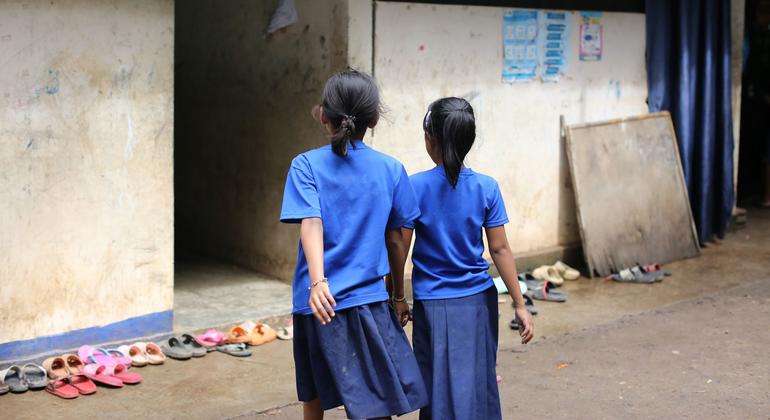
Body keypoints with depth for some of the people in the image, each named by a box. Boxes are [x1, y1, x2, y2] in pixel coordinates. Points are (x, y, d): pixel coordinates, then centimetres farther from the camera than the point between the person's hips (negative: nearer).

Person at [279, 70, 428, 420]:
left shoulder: (306, 165, -3)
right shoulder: (391, 169, 1)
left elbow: (311, 223, -18)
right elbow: (397, 238, 6)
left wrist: (318, 282, -30)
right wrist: (398, 290, 19)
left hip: (320, 299, 1)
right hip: (369, 300, -1)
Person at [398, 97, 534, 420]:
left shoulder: (415, 187, -10)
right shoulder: (486, 187, -5)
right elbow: (500, 249, -4)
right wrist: (519, 304, 2)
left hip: (433, 304, -2)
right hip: (478, 300, 2)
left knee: (440, 388, 6)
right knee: (478, 385, 14)